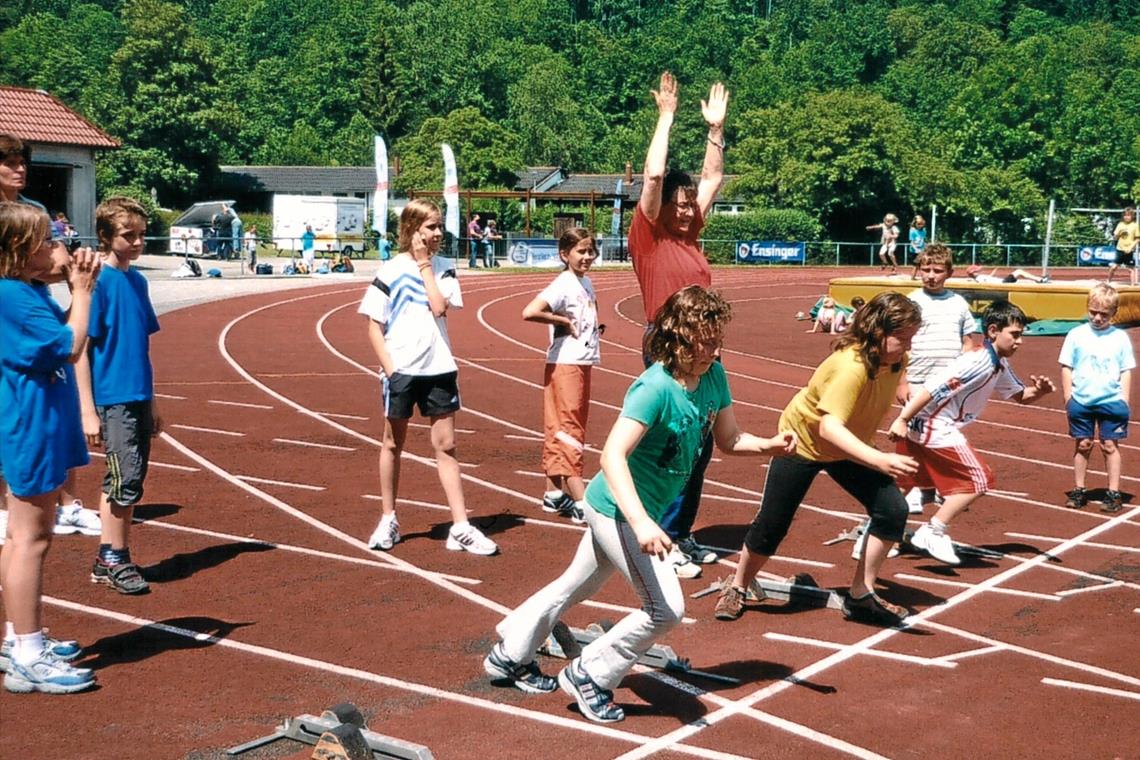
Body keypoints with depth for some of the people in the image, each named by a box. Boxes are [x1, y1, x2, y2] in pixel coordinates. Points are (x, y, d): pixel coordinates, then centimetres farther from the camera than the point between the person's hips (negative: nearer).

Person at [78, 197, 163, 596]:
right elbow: (80, 349, -13)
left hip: (139, 398, 7)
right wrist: (88, 411, -17)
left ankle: (111, 558, 21)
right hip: (112, 399, -7)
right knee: (127, 480, -7)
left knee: (126, 482, 11)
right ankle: (113, 558, 7)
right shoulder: (98, 282, -11)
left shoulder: (137, 280, 10)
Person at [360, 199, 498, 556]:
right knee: (393, 444, 11)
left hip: (439, 368, 2)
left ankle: (461, 527, 4)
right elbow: (374, 327, -2)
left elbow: (439, 307, -12)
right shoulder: (390, 271, -3)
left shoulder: (443, 268, 5)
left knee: (446, 446, 3)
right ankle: (388, 520, 25)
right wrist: (389, 368, -10)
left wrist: (425, 265, -7)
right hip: (401, 370, -2)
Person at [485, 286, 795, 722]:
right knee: (666, 609, -8)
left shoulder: (714, 376, -4)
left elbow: (729, 440, 6)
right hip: (618, 510, -9)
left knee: (575, 587, 23)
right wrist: (641, 522, -45)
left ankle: (508, 657, 42)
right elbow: (613, 455, -35)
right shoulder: (655, 388, -28)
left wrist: (769, 445, -14)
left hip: (623, 511, 9)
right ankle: (588, 675, 10)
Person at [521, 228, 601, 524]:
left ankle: (554, 493, 22)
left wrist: (594, 329, 9)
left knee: (559, 431, 14)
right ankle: (582, 503, -7)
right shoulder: (563, 285, -15)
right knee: (568, 430, -6)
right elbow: (529, 312, -28)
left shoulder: (587, 283, 10)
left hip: (584, 363, 9)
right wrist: (564, 321, -20)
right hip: (564, 364, -9)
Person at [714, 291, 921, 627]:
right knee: (771, 525, -1)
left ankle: (861, 596, 5)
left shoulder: (897, 360, -16)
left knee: (893, 510, -9)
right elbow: (829, 427, -51)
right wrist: (879, 460, -62)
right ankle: (736, 587, 27)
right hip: (802, 441, -6)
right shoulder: (851, 366, -38)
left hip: (848, 449, 6)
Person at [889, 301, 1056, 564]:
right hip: (934, 426, -10)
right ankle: (932, 533, -2)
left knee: (902, 484, 20)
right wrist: (902, 419, -25)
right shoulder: (979, 361, -20)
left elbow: (1020, 395, 22)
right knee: (979, 480, -6)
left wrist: (1038, 391, 0)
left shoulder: (999, 365, 11)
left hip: (919, 425, 10)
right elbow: (933, 388, -24)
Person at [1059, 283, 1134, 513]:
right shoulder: (1076, 335, 0)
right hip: (1081, 400, 1)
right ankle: (1078, 490, 17)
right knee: (1083, 445, 7)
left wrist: (1124, 402, -1)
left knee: (1110, 445, 2)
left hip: (1111, 401, 0)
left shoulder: (1120, 338, 2)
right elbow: (1066, 367, 3)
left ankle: (1114, 493, 8)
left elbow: (1126, 371, 5)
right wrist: (1068, 398, -2)